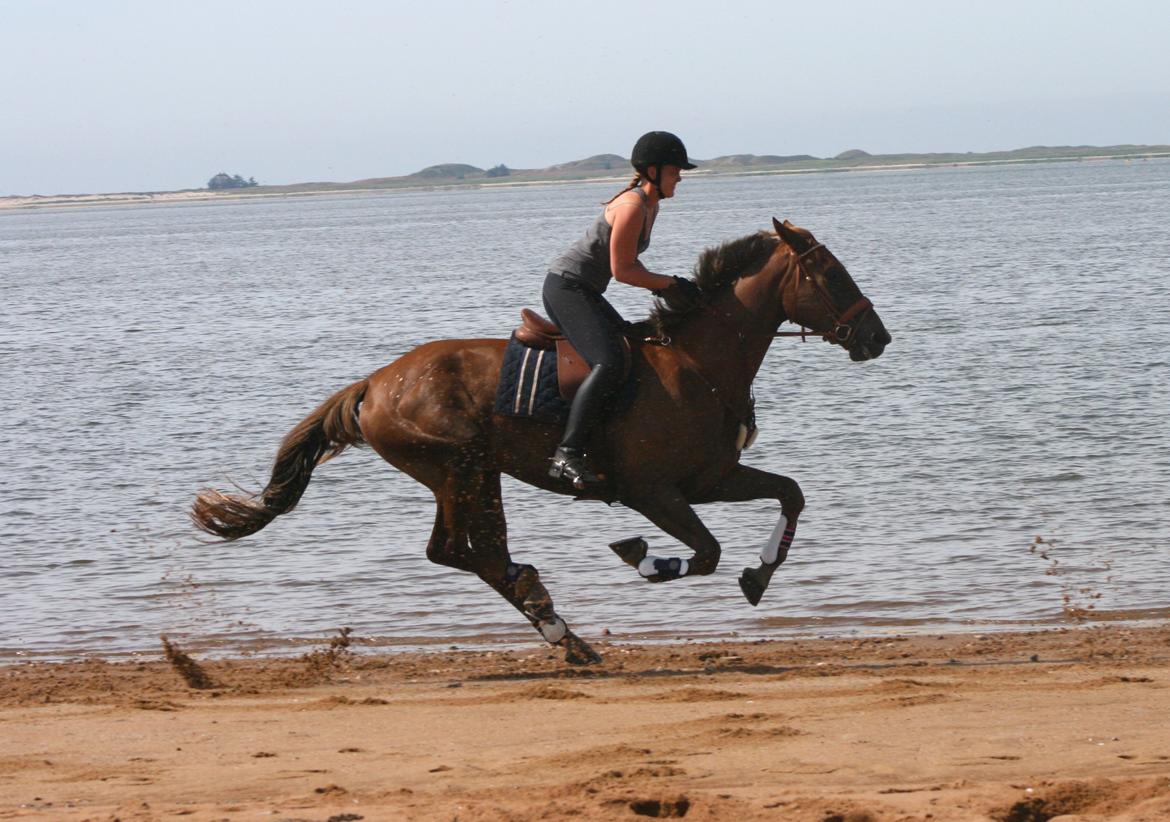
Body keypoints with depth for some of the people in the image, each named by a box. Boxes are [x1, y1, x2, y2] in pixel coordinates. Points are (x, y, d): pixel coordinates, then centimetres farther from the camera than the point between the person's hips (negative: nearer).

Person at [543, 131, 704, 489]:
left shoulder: (650, 205, 11)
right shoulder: (632, 207, -20)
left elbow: (629, 262, 19)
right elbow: (622, 271, -20)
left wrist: (664, 289, 6)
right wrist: (670, 283, -12)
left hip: (585, 293, 11)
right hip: (566, 288, -11)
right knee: (609, 363, -27)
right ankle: (567, 454, -35)